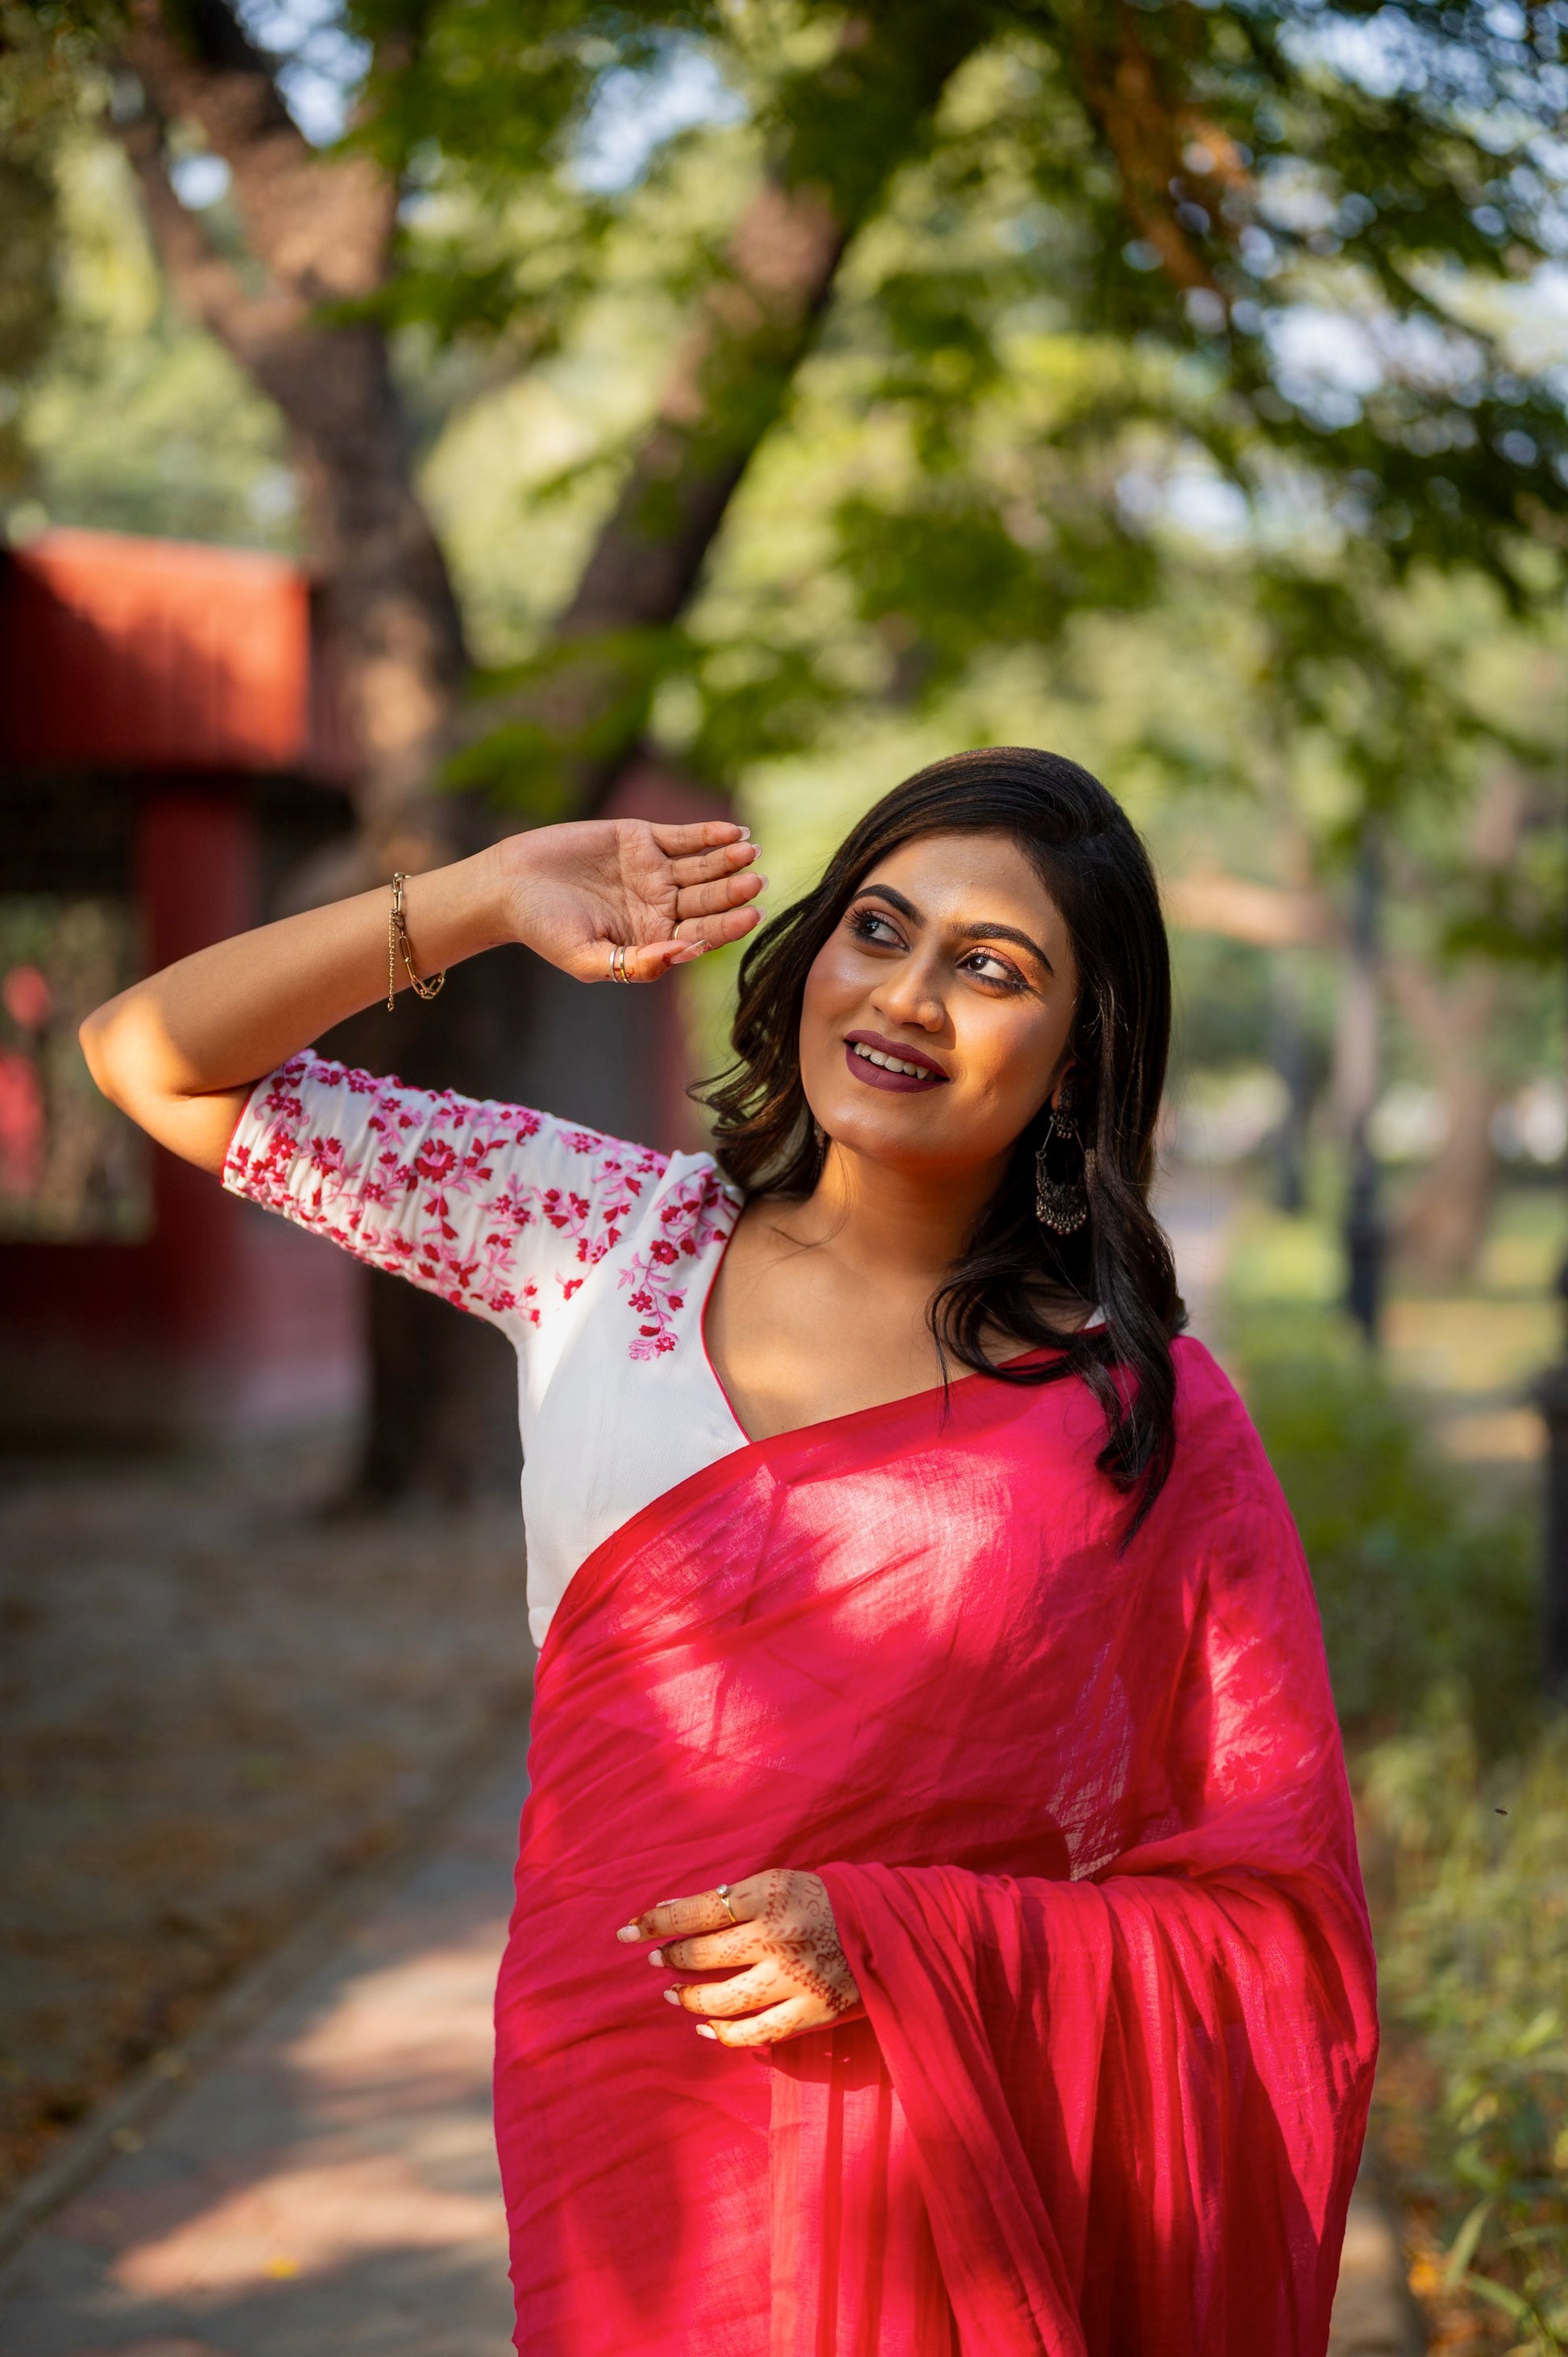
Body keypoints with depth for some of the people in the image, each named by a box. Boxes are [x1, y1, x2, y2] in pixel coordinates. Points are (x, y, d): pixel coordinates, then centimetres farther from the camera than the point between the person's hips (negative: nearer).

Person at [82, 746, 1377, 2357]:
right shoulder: (602, 1232, 2)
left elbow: (1276, 1920, -6)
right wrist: (488, 901, -5)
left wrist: (893, 1945, -19)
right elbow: (156, 1060, 5)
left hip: (958, 2215, -2)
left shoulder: (1149, 1420, -6)